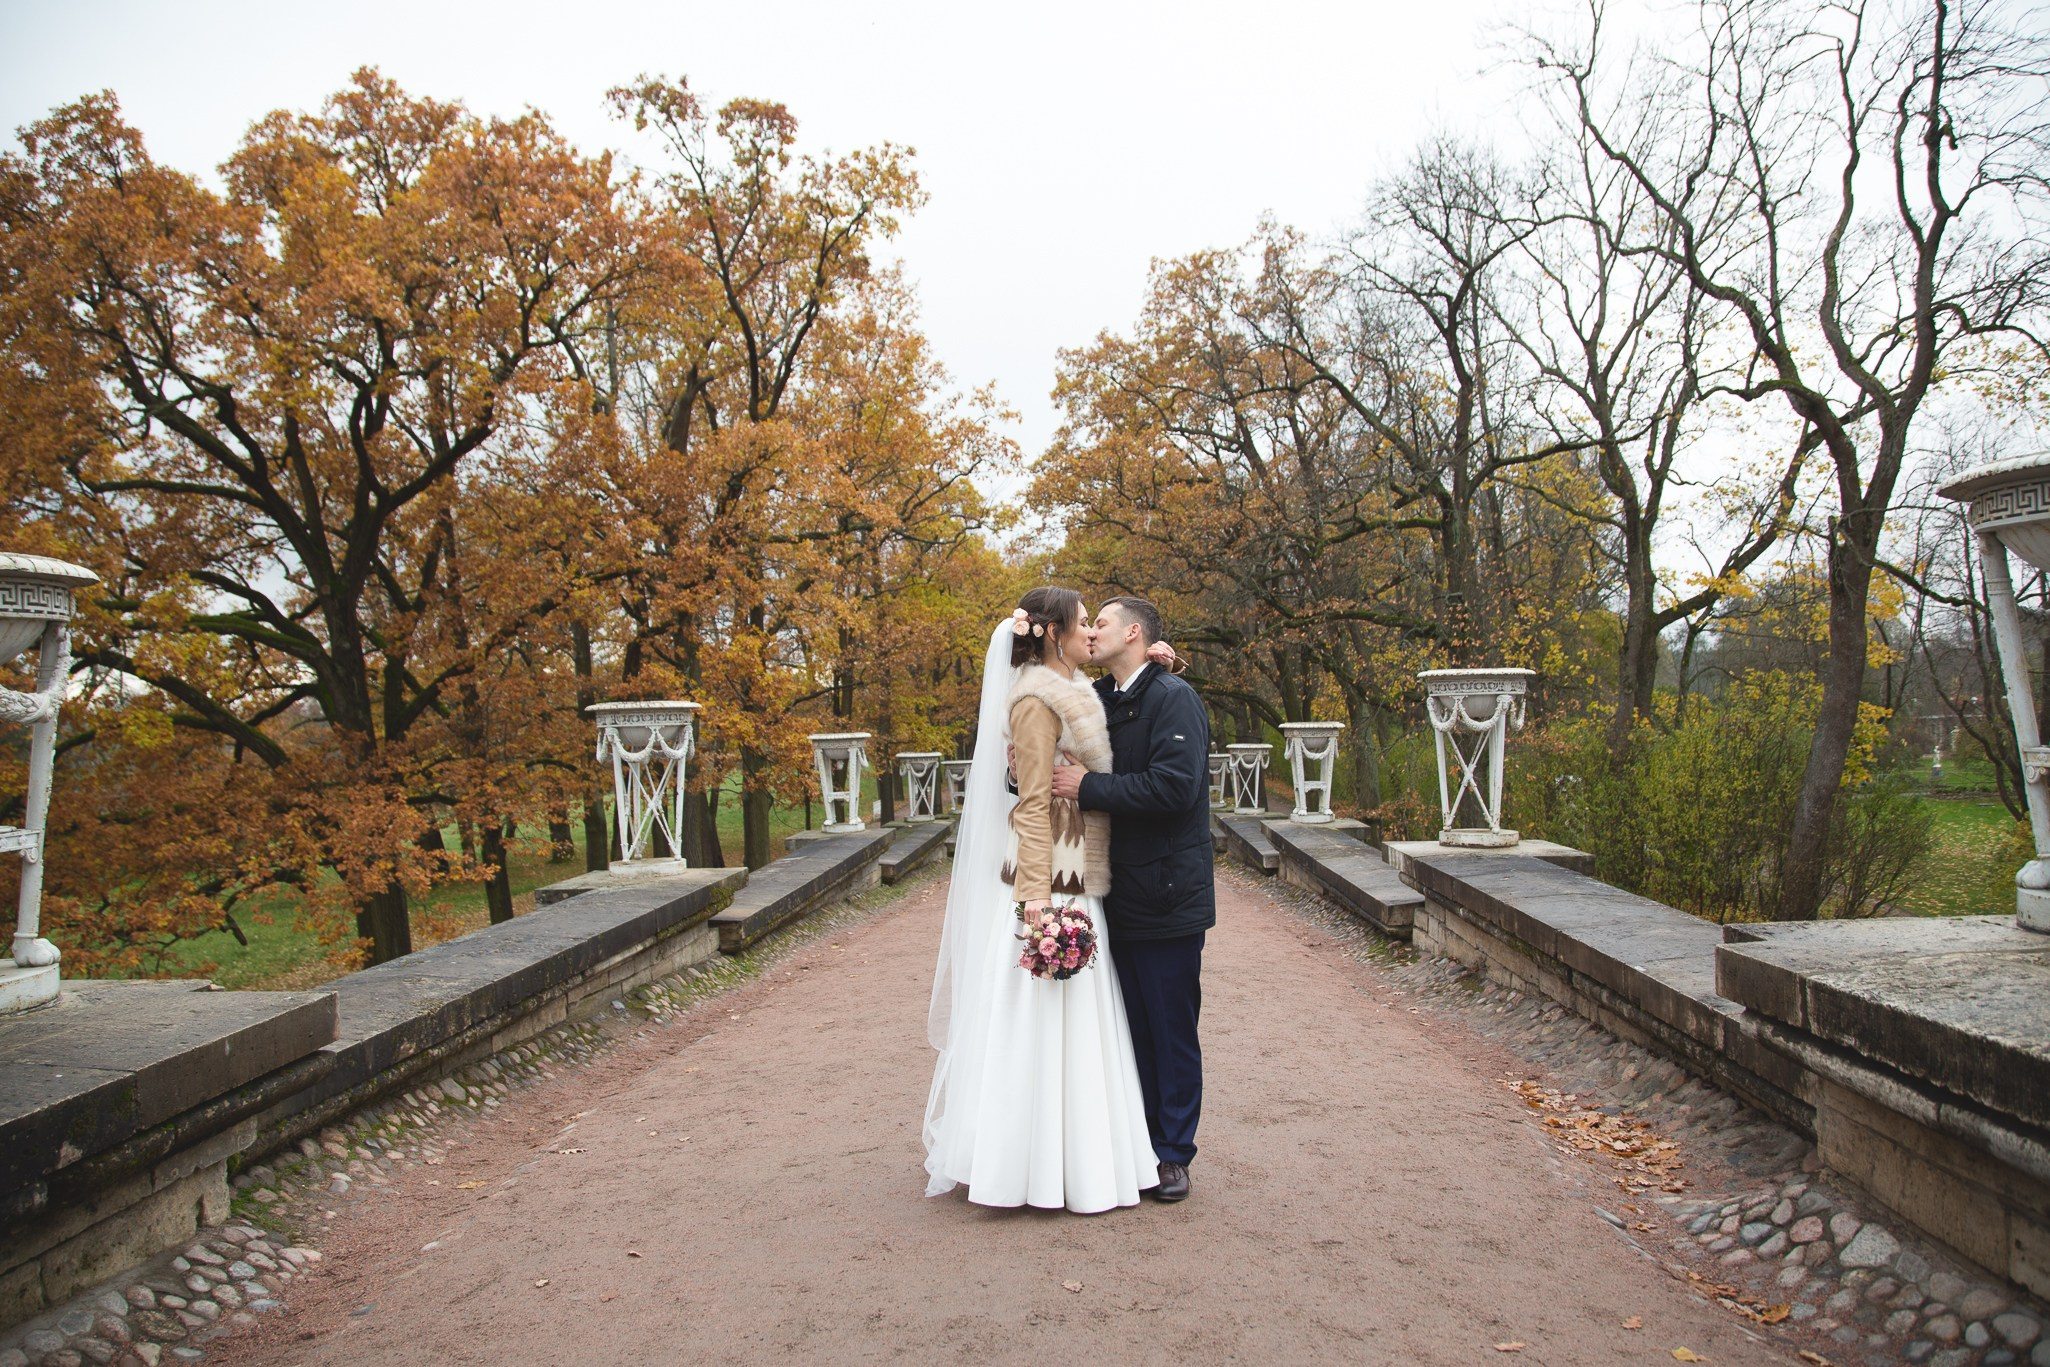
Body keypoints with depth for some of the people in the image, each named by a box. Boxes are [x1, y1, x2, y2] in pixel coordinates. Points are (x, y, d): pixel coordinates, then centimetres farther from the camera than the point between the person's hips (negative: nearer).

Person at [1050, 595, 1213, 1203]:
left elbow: (1174, 786, -24)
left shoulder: (1173, 698, -12)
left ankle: (1173, 1154, 18)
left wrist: (1087, 787, -21)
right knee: (1133, 1027, 15)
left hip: (1167, 896, -7)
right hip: (1121, 896, 7)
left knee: (1171, 1030, 4)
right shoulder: (1103, 700, 13)